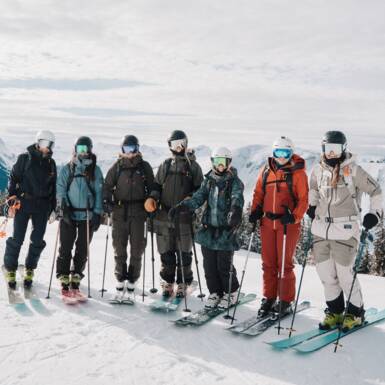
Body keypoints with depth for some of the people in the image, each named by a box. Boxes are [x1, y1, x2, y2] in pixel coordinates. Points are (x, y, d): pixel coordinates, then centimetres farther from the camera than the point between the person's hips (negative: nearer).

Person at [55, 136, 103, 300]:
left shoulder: (95, 170, 7)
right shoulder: (66, 169, 7)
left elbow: (99, 192, 5)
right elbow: (60, 189, 2)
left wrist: (97, 213, -3)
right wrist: (64, 207, -12)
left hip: (87, 216, 1)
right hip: (68, 215, -1)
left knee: (82, 251, 4)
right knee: (65, 249, -1)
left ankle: (75, 285, 14)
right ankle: (65, 284, 5)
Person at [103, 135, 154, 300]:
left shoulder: (144, 166, 7)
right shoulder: (117, 166, 7)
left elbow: (151, 187, 10)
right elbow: (107, 185, 8)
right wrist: (106, 201, -6)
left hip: (138, 212, 0)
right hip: (119, 211, 1)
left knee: (137, 250, 2)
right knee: (119, 249, 4)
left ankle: (132, 282, 12)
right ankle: (120, 280, 15)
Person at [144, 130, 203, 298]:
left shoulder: (193, 166, 4)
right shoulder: (165, 165, 12)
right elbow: (157, 185, 15)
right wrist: (152, 198, -4)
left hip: (184, 217, -3)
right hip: (164, 215, 3)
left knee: (184, 252, 3)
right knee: (166, 252, 7)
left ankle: (182, 284, 16)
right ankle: (167, 283, 20)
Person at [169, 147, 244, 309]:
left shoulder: (234, 182, -3)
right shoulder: (208, 181, 11)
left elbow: (237, 197, -22)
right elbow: (198, 198, 2)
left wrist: (236, 209, -45)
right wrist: (181, 206, -15)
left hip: (226, 230, -4)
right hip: (208, 228, 4)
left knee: (224, 266, -1)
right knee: (209, 264, 8)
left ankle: (231, 293, 21)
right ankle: (215, 292, 25)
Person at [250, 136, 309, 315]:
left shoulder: (297, 172, -3)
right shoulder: (266, 170, 9)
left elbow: (303, 199, -5)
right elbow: (258, 193, 15)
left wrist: (294, 217, -17)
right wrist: (255, 210, 0)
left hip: (287, 222, -4)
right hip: (267, 222, 4)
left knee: (284, 263, 1)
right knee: (268, 262, 9)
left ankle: (285, 301, 12)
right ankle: (268, 298, 20)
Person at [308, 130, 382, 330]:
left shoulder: (353, 170, -4)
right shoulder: (318, 170, 8)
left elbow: (375, 191, 3)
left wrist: (374, 212, -6)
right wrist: (311, 206, 21)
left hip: (345, 229, -5)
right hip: (321, 228, 5)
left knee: (344, 273, -4)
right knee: (325, 272, 7)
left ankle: (355, 312, 16)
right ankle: (334, 311, 24)